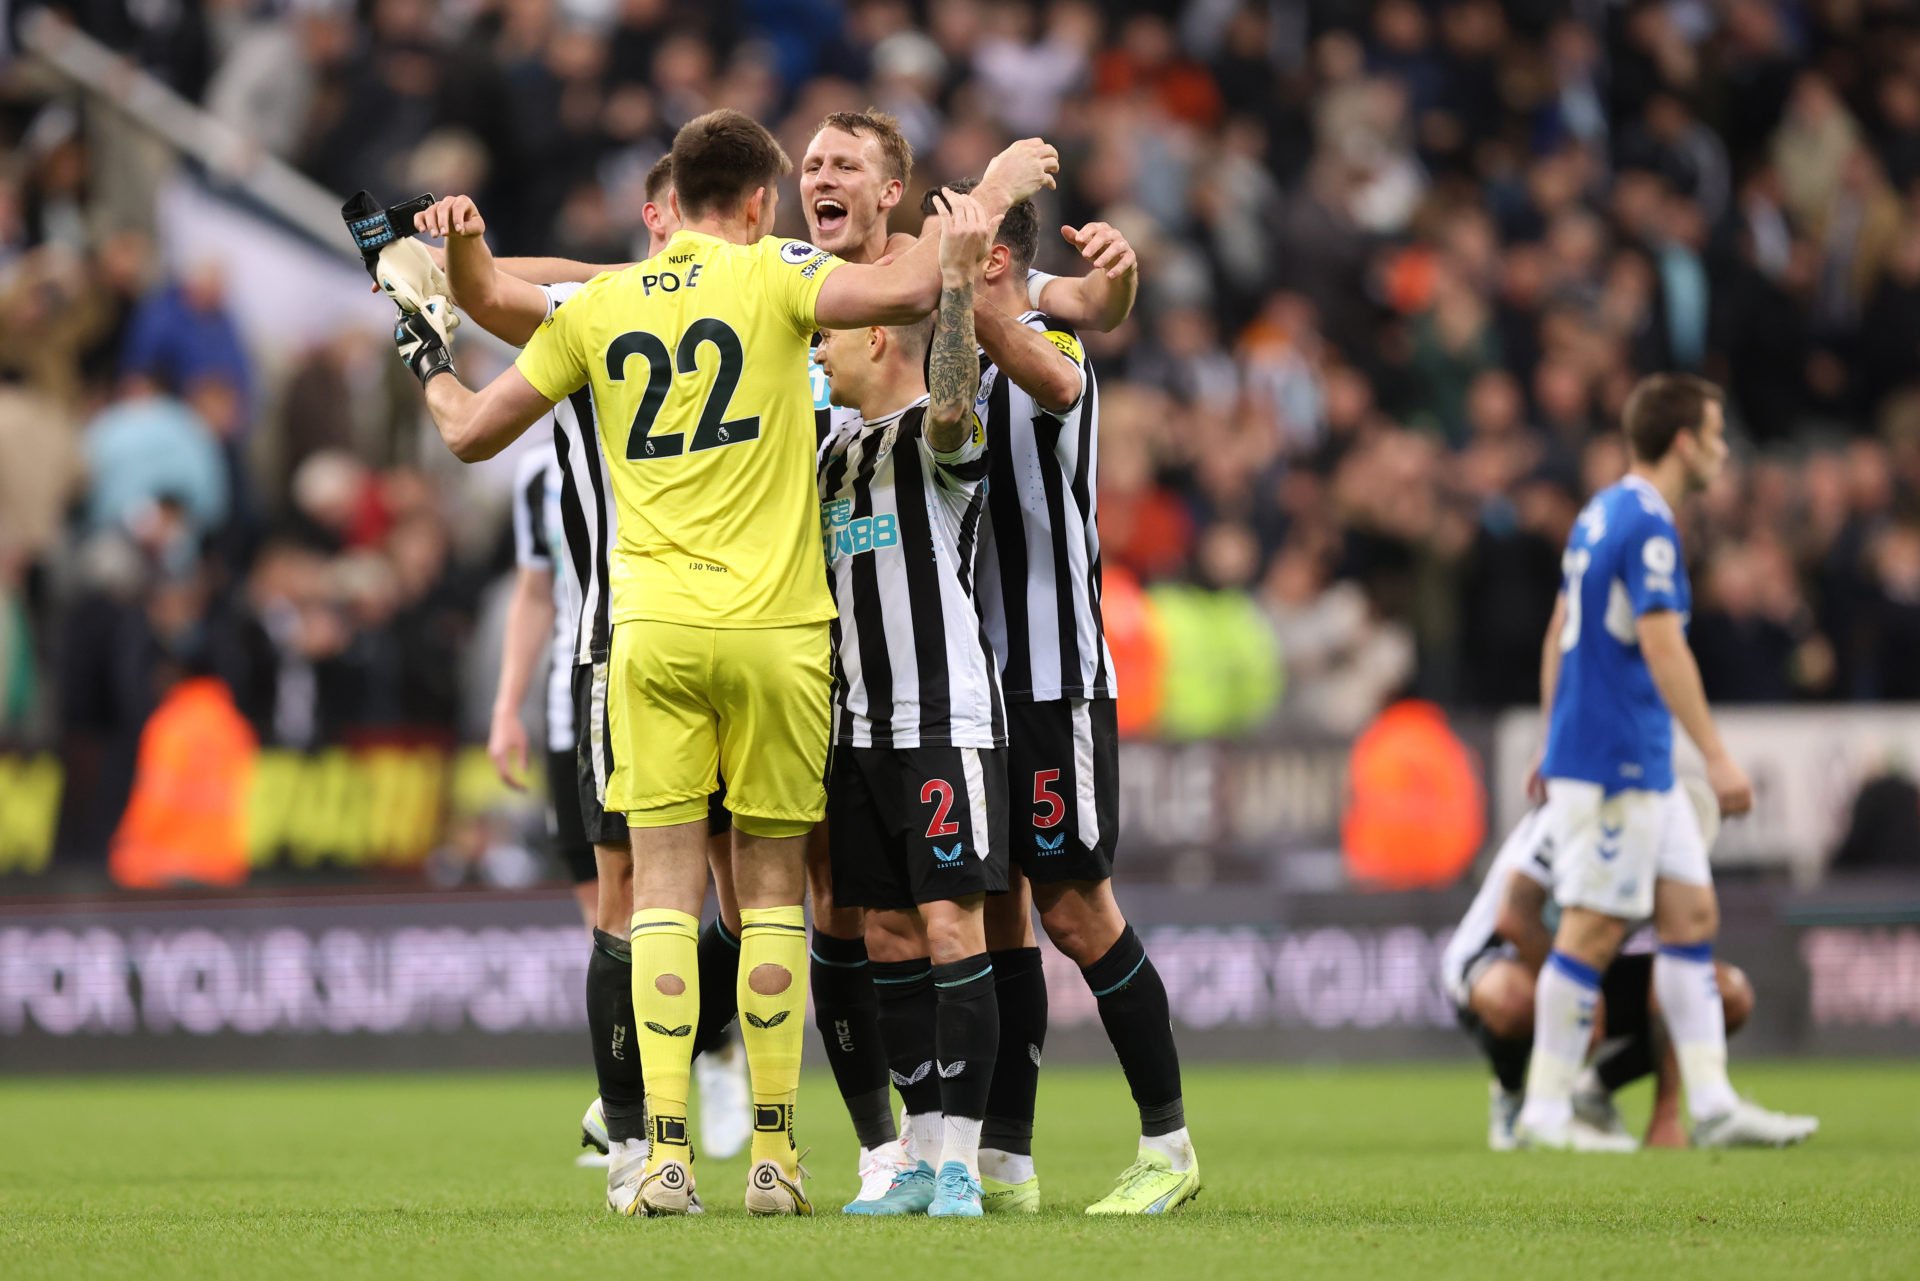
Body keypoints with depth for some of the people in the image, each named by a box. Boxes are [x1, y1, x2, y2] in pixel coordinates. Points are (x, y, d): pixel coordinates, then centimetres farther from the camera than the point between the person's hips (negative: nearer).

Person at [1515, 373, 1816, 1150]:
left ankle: (1713, 1105, 5)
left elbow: (1559, 633, 20)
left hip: (1643, 767, 10)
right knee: (1595, 930, -6)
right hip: (1615, 765, -10)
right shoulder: (1647, 525, -16)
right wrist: (1717, 757, -23)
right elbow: (1661, 647, -22)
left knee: (1692, 915, 7)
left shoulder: (1603, 514, 15)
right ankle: (1545, 1111, -3)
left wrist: (1556, 744, 26)